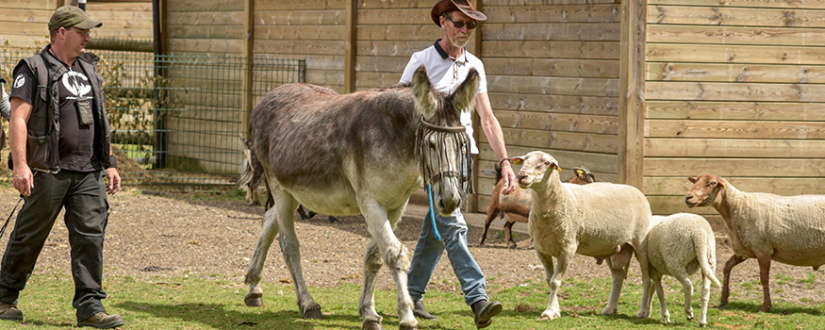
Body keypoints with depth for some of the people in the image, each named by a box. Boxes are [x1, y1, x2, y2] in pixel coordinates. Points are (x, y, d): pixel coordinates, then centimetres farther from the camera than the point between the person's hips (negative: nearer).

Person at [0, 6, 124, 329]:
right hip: (48, 171, -6)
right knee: (29, 237, 3)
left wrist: (109, 164, 17)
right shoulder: (33, 70, -4)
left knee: (90, 236, -4)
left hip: (88, 172, 6)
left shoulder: (88, 71, 17)